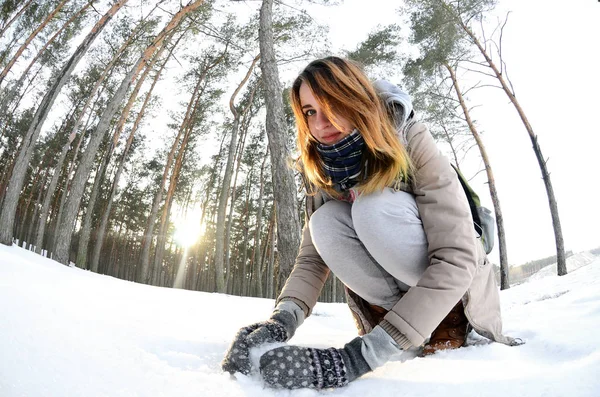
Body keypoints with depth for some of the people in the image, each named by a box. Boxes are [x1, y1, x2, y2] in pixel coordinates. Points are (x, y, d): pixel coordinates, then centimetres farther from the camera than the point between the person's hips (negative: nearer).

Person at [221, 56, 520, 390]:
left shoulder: (412, 149, -25)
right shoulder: (323, 175, -9)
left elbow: (456, 259, -32)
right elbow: (312, 258, -13)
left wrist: (358, 356, -40)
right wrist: (279, 323, -35)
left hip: (458, 286, -3)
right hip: (397, 292, 4)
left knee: (375, 208, -32)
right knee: (325, 223, -25)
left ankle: (451, 324, -11)